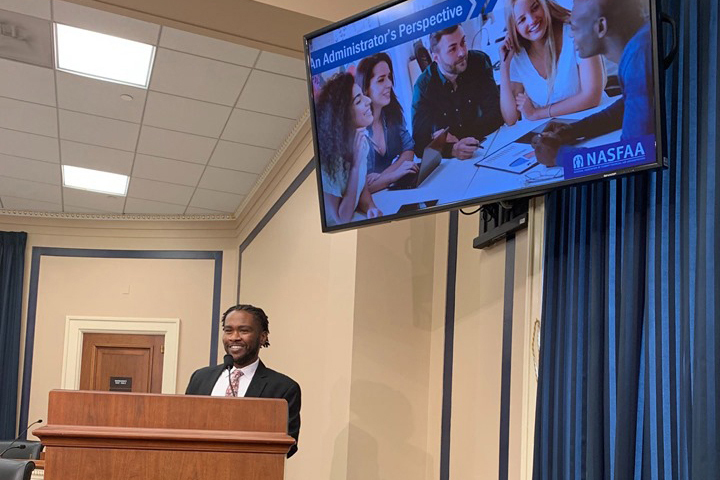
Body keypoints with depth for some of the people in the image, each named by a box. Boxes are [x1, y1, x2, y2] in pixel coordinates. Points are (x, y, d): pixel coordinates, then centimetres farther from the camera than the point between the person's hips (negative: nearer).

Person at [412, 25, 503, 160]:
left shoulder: (479, 62, -5)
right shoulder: (424, 85, -10)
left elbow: (495, 115, -10)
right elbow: (420, 142, -18)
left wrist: (455, 134, -20)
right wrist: (451, 149, -37)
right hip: (448, 162, -1)